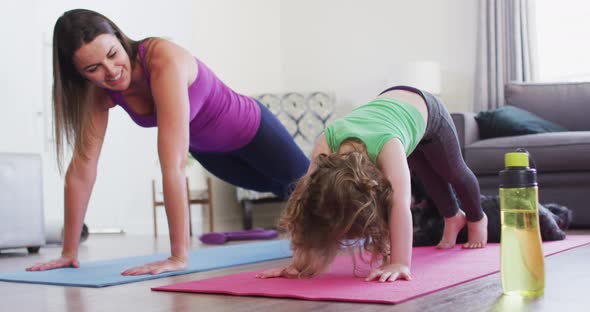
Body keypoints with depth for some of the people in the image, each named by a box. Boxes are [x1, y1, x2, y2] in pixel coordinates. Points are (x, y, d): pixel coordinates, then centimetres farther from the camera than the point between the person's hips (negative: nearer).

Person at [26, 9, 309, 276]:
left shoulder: (164, 61, -45)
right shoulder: (99, 91, -25)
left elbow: (173, 165, -50)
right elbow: (82, 166, -21)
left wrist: (179, 256, -51)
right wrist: (69, 252, -21)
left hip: (251, 129, -5)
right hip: (205, 149, 6)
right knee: (277, 188, 33)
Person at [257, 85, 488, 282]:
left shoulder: (387, 146, -54)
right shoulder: (325, 144, -43)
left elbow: (400, 207, -60)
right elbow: (309, 204, -44)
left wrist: (400, 264, -67)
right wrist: (300, 263, -48)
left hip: (424, 109, -3)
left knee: (454, 172, 26)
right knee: (429, 176, 29)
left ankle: (477, 219, 57)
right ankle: (454, 218, 58)